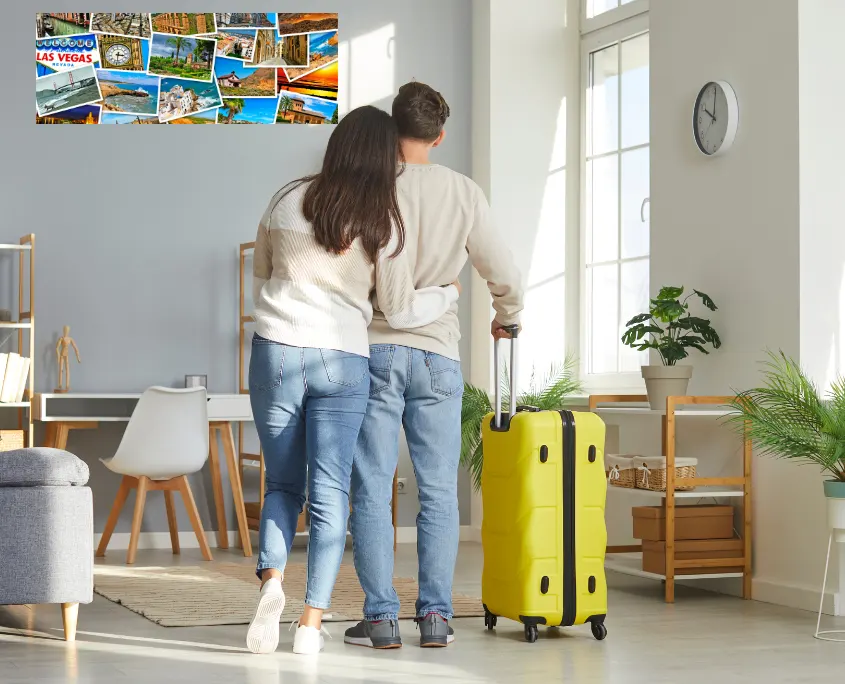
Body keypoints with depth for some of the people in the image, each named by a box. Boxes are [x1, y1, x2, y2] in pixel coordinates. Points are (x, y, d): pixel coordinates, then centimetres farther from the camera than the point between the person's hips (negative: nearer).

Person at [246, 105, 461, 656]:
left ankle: (271, 579, -9)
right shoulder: (384, 221, -3)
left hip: (276, 353, 2)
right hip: (342, 361, -1)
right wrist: (452, 293, 19)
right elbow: (400, 311, 3)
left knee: (283, 485, 15)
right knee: (330, 495, 4)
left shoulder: (288, 201, 2)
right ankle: (313, 622, 1)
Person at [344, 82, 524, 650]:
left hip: (376, 350, -2)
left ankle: (381, 617, 3)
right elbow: (505, 276, 6)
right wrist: (508, 318, 27)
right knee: (438, 492, 8)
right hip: (438, 355, 2)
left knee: (372, 490, 3)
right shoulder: (466, 193, 2)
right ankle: (436, 615, 9)